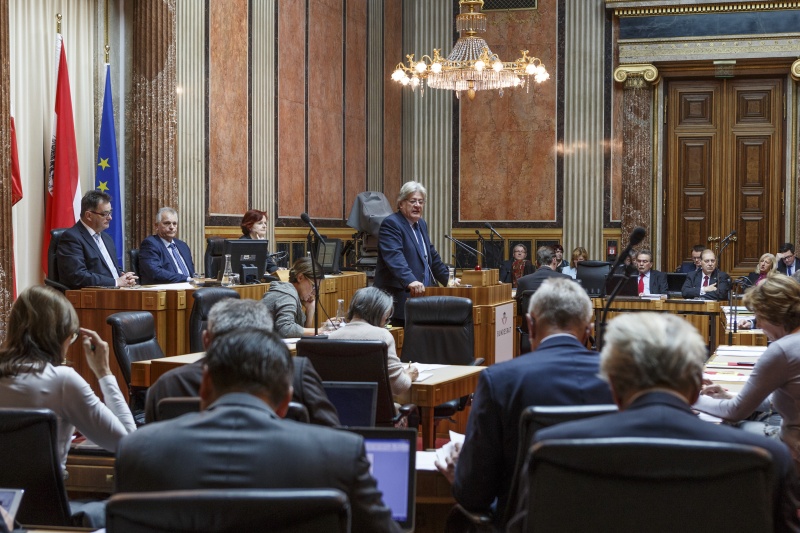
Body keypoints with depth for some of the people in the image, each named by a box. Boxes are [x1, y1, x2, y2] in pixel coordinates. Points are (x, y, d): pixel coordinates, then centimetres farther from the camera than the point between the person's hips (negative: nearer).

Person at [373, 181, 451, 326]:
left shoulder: (422, 224, 18)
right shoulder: (390, 224, -9)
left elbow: (432, 256, 28)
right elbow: (394, 257, -25)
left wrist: (448, 279, 24)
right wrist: (410, 281, -38)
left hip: (422, 295, 8)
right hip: (399, 297, -8)